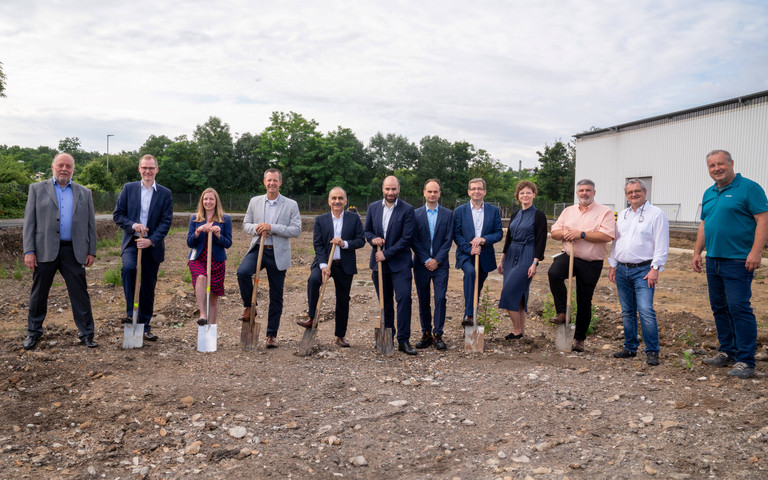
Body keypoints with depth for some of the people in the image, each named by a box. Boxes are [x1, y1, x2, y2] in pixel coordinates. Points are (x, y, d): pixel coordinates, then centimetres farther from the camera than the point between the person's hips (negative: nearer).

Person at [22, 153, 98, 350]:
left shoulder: (84, 193, 11)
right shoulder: (37, 189, 7)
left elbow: (90, 224, 11)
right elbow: (29, 222, 2)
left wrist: (92, 251, 4)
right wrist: (29, 251, -6)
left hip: (73, 251, 1)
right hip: (45, 250, 0)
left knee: (80, 294, 2)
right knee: (39, 294, 10)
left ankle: (86, 334, 10)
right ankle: (33, 332, 27)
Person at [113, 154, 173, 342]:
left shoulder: (165, 194, 4)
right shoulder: (128, 188, 6)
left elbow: (166, 221, -2)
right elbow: (117, 215, 4)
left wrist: (151, 240, -14)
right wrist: (133, 225, -15)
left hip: (152, 245, 0)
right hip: (131, 242, 0)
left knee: (148, 287, 5)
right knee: (128, 268, -31)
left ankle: (145, 326, 17)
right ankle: (130, 312, -19)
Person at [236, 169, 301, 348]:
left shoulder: (291, 205, 0)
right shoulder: (254, 202, 9)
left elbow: (296, 230, -7)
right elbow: (246, 223, 15)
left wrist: (272, 228, -17)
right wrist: (256, 228, -9)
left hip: (278, 253, -1)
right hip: (257, 249, 2)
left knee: (276, 296, 4)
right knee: (242, 272, -28)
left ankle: (272, 334, 17)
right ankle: (249, 307, -2)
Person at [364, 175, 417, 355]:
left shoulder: (407, 210, -6)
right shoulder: (373, 207, 7)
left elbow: (407, 238, -11)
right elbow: (367, 230, 15)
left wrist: (386, 254, -14)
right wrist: (373, 238, -8)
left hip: (399, 263, -4)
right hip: (379, 262, 4)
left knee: (404, 298, -11)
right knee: (384, 301, 11)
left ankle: (403, 340, -4)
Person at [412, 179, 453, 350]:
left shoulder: (448, 214, 5)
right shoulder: (415, 214, 4)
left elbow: (448, 240, 0)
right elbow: (414, 240, 0)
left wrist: (437, 260, -9)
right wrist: (426, 260, -8)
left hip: (440, 264, -1)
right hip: (421, 264, 1)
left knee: (440, 299, -6)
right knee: (423, 301, 6)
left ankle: (437, 335, 2)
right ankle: (426, 334, 15)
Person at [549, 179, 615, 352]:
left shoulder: (605, 212, -1)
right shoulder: (568, 211, 13)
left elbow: (607, 235, -16)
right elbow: (554, 232, 11)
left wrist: (581, 234, -19)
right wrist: (565, 234, -11)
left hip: (591, 263, -2)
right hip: (568, 255, 3)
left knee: (584, 301, 5)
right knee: (554, 273, -30)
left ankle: (579, 339, 20)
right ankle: (562, 313, -15)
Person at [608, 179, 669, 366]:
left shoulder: (656, 214, -3)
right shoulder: (623, 215, 16)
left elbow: (662, 245, -8)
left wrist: (655, 268, -14)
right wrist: (612, 265, 13)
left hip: (643, 270, -6)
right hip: (622, 270, 6)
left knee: (646, 311, -13)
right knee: (627, 312, 11)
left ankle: (652, 351, -3)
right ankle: (630, 347, 21)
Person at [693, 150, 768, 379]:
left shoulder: (749, 188, -7)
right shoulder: (708, 194, 15)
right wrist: (697, 252, 14)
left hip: (737, 261, -8)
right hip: (713, 260, 8)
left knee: (739, 308, -9)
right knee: (719, 308, 13)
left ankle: (745, 360, -2)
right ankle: (727, 353, 24)